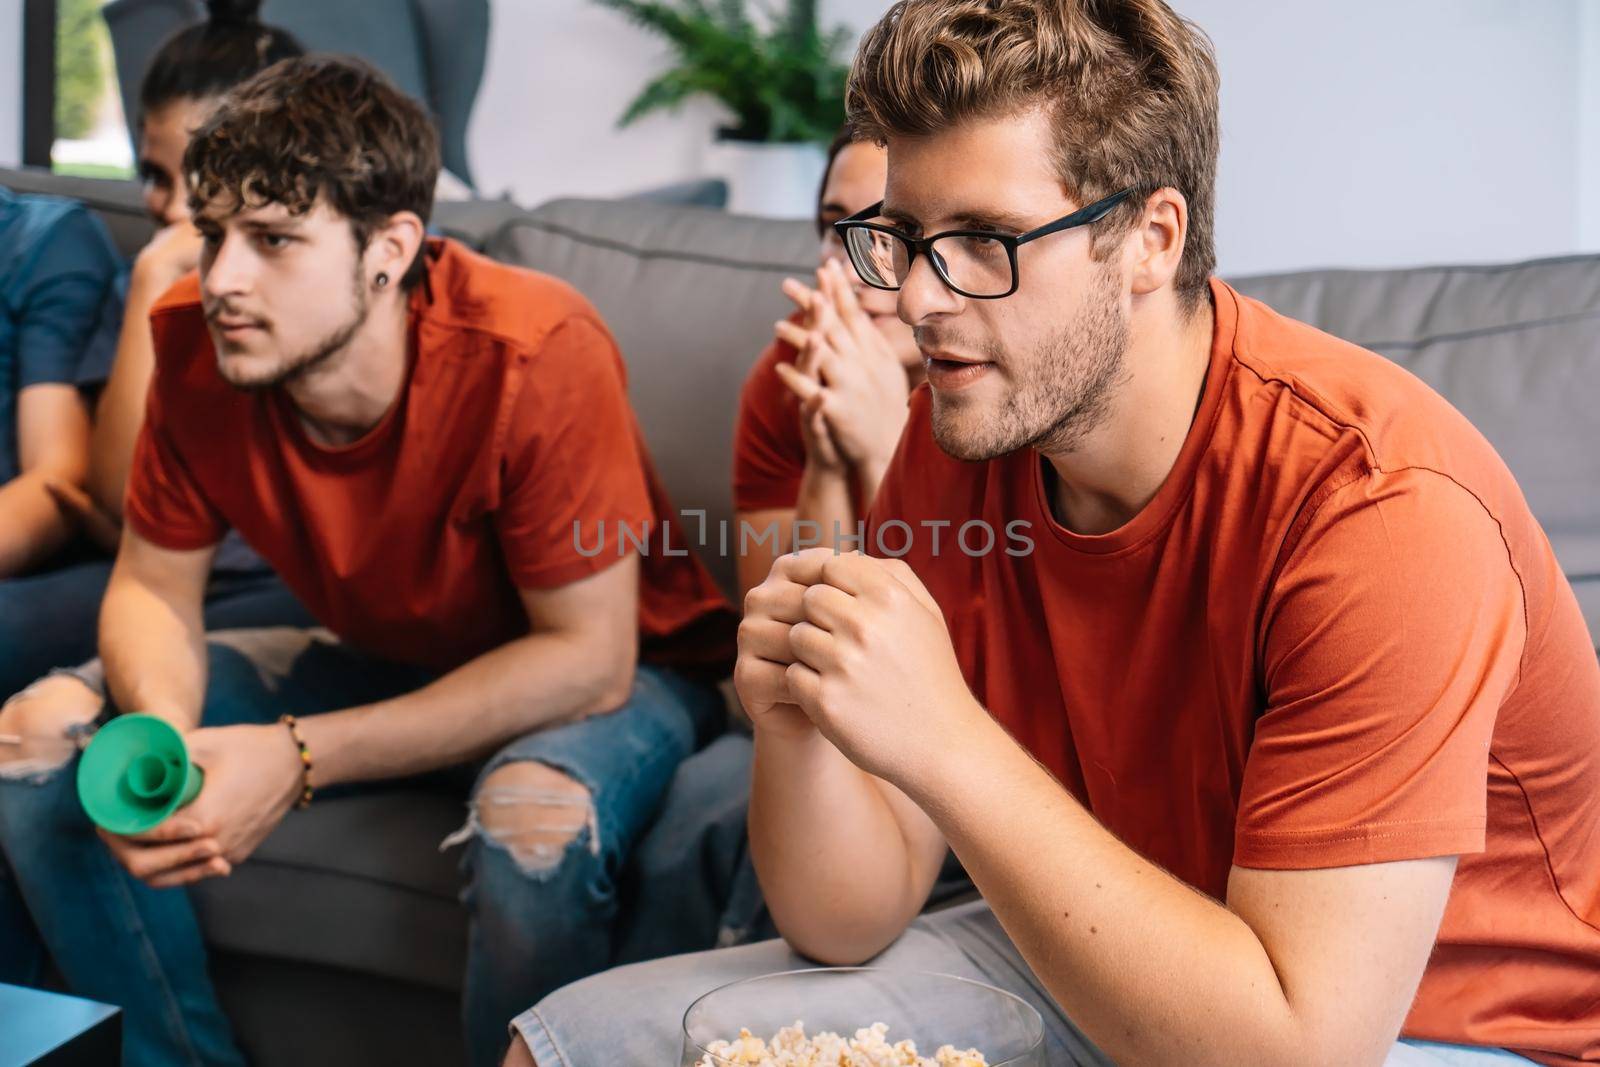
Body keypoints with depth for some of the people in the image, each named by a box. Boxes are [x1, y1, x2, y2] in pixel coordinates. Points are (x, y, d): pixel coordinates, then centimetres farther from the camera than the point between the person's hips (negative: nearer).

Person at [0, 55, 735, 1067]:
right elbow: (152, 587, -3)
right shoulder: (195, 340, -15)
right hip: (382, 660, 6)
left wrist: (296, 756, -31)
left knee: (537, 824, -39)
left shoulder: (534, 352, -32)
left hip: (617, 670, -5)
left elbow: (588, 658, -27)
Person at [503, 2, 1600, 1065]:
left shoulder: (1382, 504, -27)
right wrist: (796, 724, -27)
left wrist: (943, 740, -35)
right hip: (1095, 969, 6)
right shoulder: (953, 436, -8)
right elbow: (852, 924, -6)